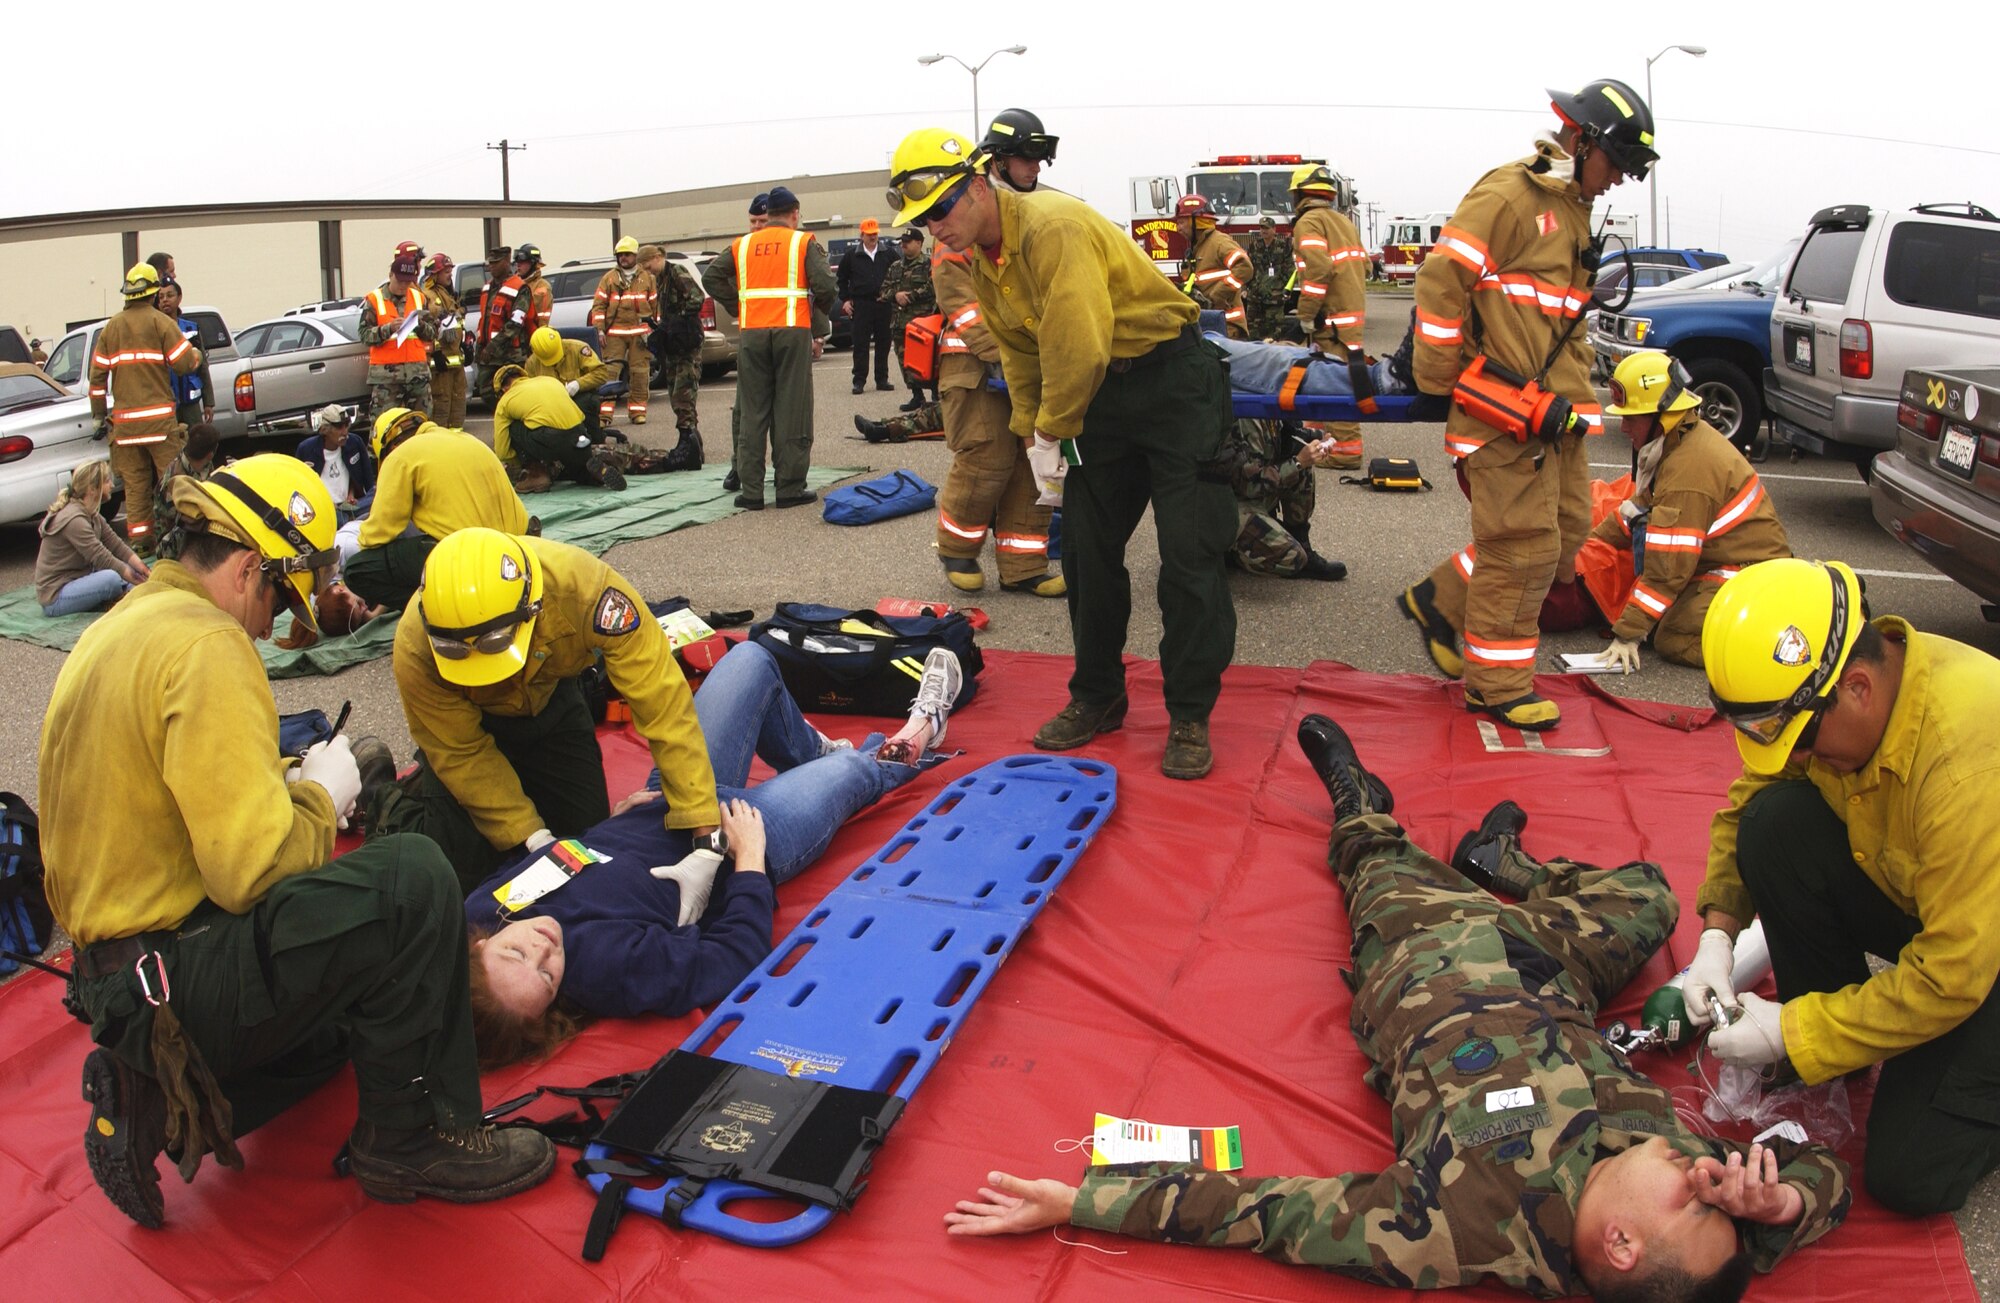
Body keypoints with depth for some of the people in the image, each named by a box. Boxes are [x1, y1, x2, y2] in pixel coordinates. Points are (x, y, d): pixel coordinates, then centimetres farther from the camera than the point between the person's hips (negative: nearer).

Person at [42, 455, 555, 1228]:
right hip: (178, 980, -11)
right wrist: (320, 795, -8)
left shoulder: (114, 633, 11)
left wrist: (281, 787, 10)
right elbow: (255, 870, -27)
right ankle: (412, 1138, -7)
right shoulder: (206, 644, -21)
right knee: (410, 879, -19)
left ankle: (156, 1096, 13)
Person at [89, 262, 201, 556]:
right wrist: (196, 354, 15)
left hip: (124, 419, 4)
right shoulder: (160, 321, -4)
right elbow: (184, 364, -8)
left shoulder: (110, 327, 11)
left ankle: (139, 540, 10)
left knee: (134, 483, 8)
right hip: (159, 416, -4)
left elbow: (97, 375, 12)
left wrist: (99, 416, 19)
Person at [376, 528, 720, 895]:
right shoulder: (415, 649, -38)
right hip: (468, 719, -1)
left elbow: (662, 700, -40)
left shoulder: (584, 588, -43)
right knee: (463, 865, -10)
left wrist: (705, 836, -42)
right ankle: (396, 806, 21)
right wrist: (533, 837, -29)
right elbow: (462, 754, -22)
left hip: (550, 696, 2)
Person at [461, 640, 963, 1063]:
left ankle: (812, 749, 43)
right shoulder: (608, 965, -42)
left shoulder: (477, 911, -24)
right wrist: (749, 859, -25)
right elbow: (738, 955, -32)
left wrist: (610, 820, -4)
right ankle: (908, 748, 52)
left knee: (751, 659, 11)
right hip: (749, 841, -6)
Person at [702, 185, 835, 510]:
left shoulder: (743, 245, 15)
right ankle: (790, 488, 3)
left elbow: (711, 277, 9)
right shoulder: (803, 242, 4)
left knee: (752, 413, 7)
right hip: (792, 331, -3)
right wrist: (821, 323, 9)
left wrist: (737, 307, 11)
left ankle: (750, 491, 6)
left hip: (751, 333, 3)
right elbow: (823, 285, -7)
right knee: (791, 411, 2)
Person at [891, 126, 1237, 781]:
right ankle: (1097, 697, 22)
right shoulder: (980, 261, 4)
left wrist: (1051, 432, -16)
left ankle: (1190, 717, 2)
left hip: (1171, 378, -8)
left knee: (1189, 555, -7)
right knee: (1086, 548, 8)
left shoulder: (1054, 228, -24)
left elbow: (1078, 346, -29)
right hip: (1098, 392, 9)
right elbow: (1021, 354, 14)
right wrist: (1032, 435, 6)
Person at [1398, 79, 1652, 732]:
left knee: (1566, 531, 12)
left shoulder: (1572, 209, 20)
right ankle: (1498, 685, 7)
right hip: (1503, 410, -10)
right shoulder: (1509, 194, -11)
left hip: (1555, 412, 10)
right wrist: (1436, 383, -15)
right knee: (1523, 546, -6)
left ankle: (1439, 600, 24)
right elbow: (1442, 280, -17)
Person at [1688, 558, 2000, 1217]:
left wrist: (1792, 1033, -24)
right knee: (1774, 819, -20)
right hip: (1910, 898, 6)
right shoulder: (1811, 696, -16)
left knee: (1911, 1174, -15)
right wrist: (1717, 933, -12)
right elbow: (1743, 803, 1)